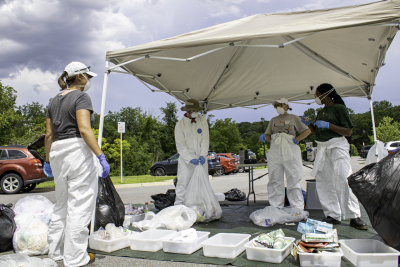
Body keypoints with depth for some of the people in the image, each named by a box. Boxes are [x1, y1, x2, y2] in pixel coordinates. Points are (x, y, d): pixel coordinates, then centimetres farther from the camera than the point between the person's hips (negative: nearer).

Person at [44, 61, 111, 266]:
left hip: (57, 152, 8)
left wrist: (48, 160, 21)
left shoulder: (54, 101, 17)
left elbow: (49, 134, 15)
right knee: (79, 205, -2)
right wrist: (101, 156, -21)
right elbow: (84, 129, -19)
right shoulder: (81, 97, -6)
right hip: (78, 150, -8)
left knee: (62, 204, 18)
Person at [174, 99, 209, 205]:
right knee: (183, 182, -7)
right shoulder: (180, 124, -5)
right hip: (186, 159, -3)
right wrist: (190, 159, -19)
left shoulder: (202, 120, 3)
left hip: (201, 158, 3)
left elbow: (205, 139, -1)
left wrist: (203, 155, -14)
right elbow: (180, 145, -8)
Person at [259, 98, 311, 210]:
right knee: (275, 181, 1)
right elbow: (268, 136, 19)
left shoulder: (294, 118, 11)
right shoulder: (273, 120, 21)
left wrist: (297, 139, -6)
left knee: (293, 180, -4)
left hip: (290, 152, -3)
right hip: (275, 152, 4)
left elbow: (307, 130, 8)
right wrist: (264, 136, -4)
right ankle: (276, 208, 7)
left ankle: (297, 209, 1)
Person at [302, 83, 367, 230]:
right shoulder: (321, 112, 18)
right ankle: (333, 215, 9)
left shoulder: (339, 108, -5)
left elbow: (348, 131, -11)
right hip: (322, 148, 8)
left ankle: (354, 216, -8)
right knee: (324, 182, 3)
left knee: (343, 180, -14)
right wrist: (309, 124, 6)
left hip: (337, 146, -8)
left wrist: (328, 125, -20)